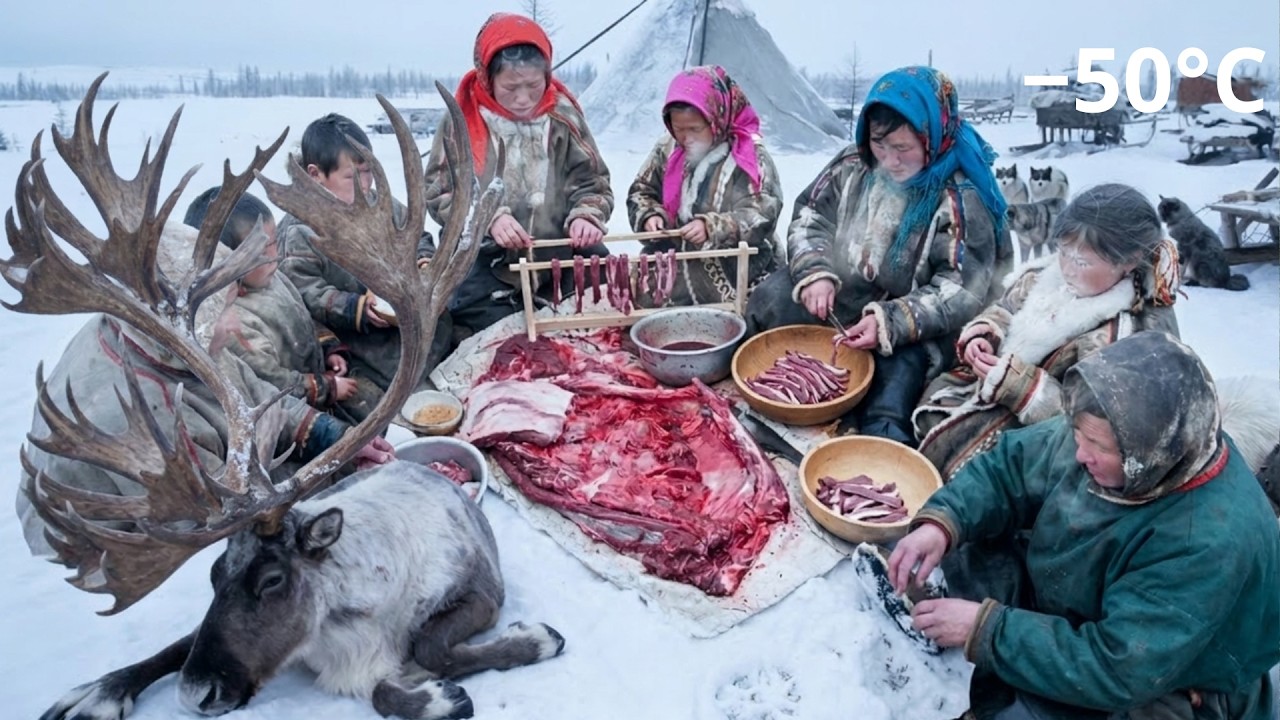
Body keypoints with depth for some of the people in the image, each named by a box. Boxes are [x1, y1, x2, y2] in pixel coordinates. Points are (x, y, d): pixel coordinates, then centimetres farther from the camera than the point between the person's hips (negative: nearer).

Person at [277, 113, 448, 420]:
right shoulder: (299, 230, -12)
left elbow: (417, 237, 17)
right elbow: (305, 292, -18)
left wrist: (424, 259, -6)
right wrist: (355, 309, -29)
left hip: (397, 318, 7)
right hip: (343, 337, -6)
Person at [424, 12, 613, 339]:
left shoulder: (563, 115, 1)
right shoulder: (463, 120, -4)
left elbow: (592, 181, 6)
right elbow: (438, 193, -3)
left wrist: (586, 215, -18)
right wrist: (489, 218, -21)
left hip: (562, 256, 3)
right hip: (487, 262, -2)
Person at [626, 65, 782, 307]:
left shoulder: (751, 156, -6)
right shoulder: (667, 150, 8)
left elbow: (762, 214, -12)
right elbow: (641, 192, 19)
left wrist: (712, 227, -25)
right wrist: (650, 216, -4)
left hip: (734, 271, -4)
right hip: (675, 265, 4)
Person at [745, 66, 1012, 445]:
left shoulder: (960, 198, -16)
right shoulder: (854, 164, -2)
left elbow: (961, 292, -20)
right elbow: (809, 218, 5)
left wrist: (891, 323, -33)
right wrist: (815, 273, -16)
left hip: (913, 334, -5)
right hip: (839, 299, 5)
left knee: (883, 421, -27)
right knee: (770, 301, -17)